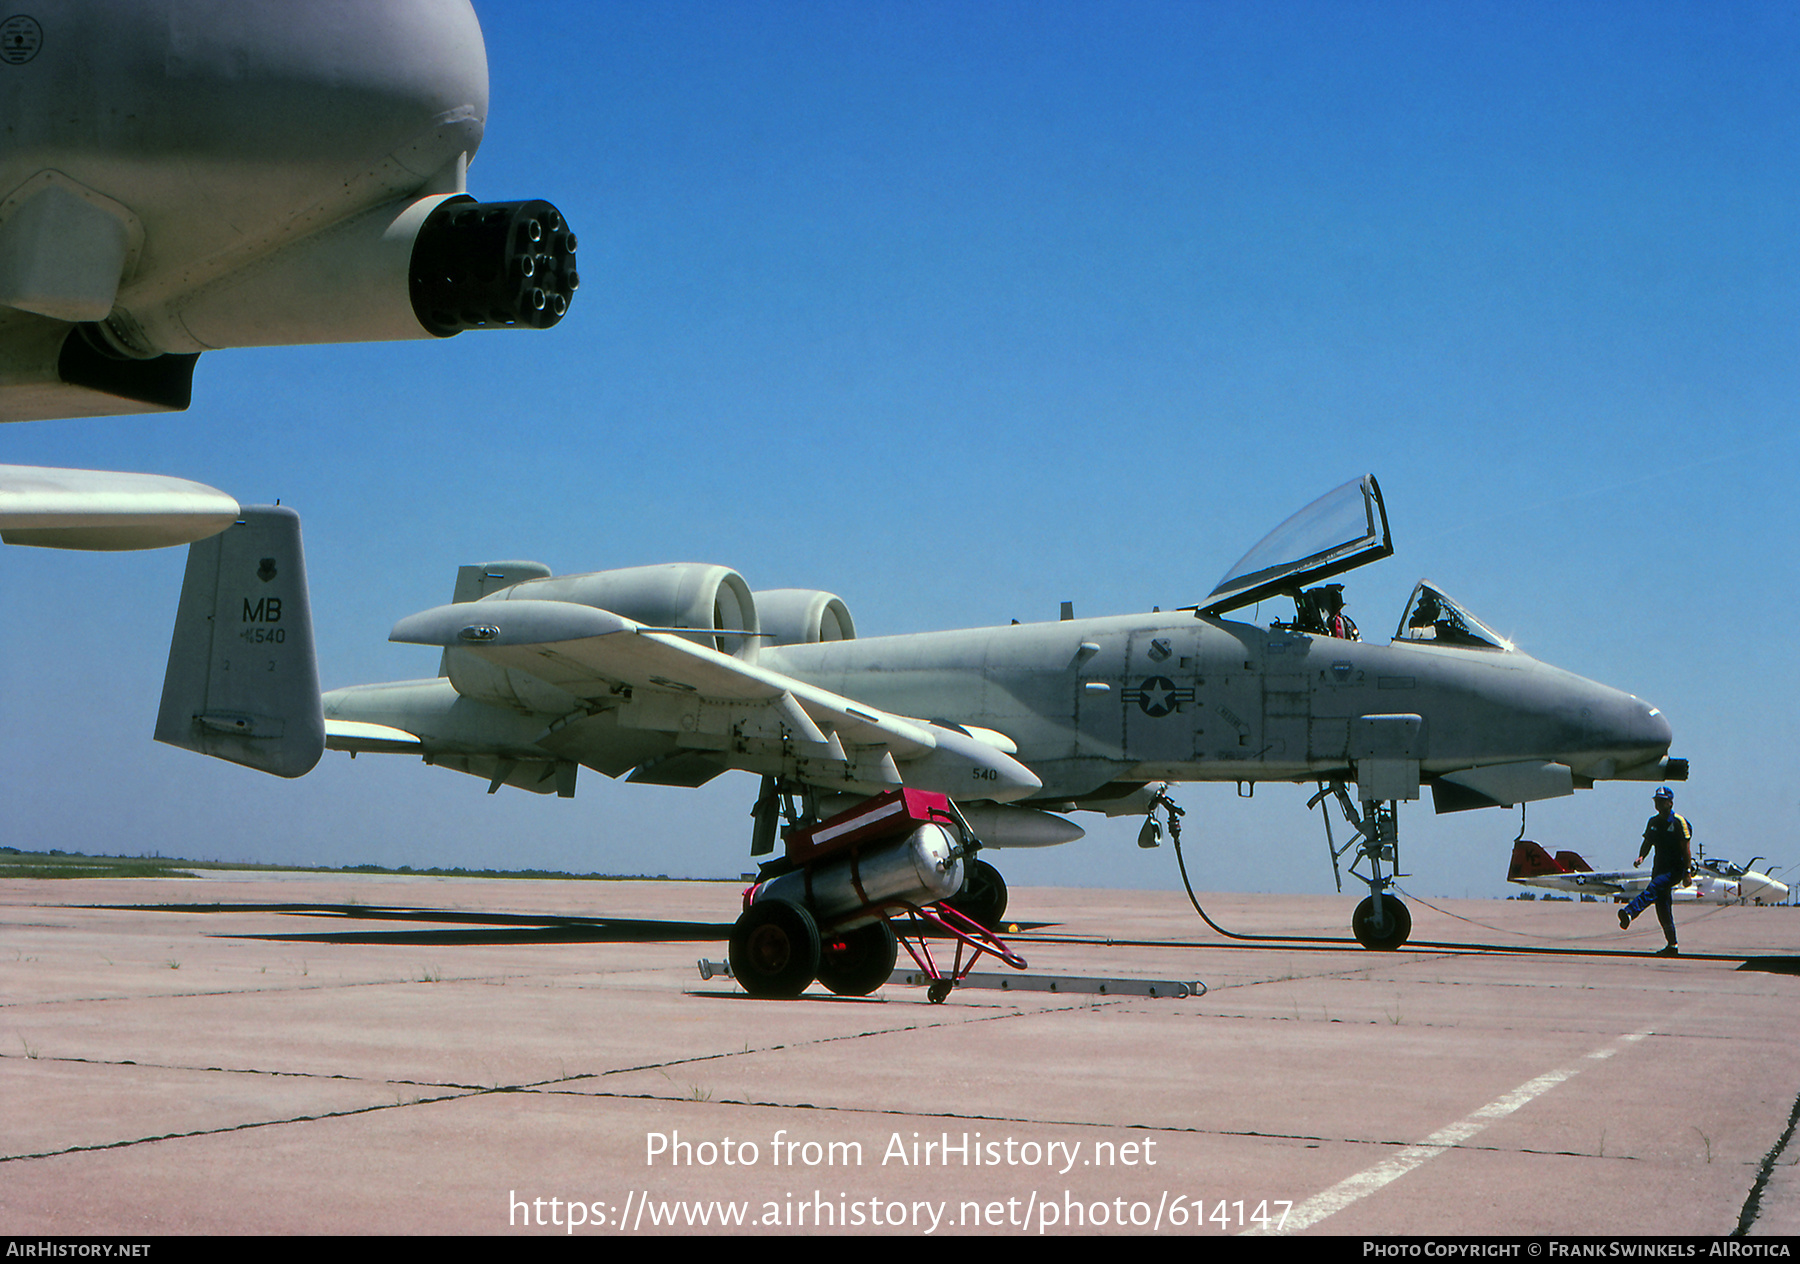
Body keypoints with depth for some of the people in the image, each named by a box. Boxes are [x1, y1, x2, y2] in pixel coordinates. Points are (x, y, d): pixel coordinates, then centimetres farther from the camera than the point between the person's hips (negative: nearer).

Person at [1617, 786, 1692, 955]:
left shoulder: (1679, 822, -8)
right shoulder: (1653, 822, 12)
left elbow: (1686, 849, -10)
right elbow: (1647, 843, 15)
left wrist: (1688, 872, -15)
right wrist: (1641, 857, -7)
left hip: (1676, 869, -7)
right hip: (1659, 868, 7)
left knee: (1654, 888, -31)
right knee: (1663, 908, 7)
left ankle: (1629, 912, -53)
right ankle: (1672, 946, 17)